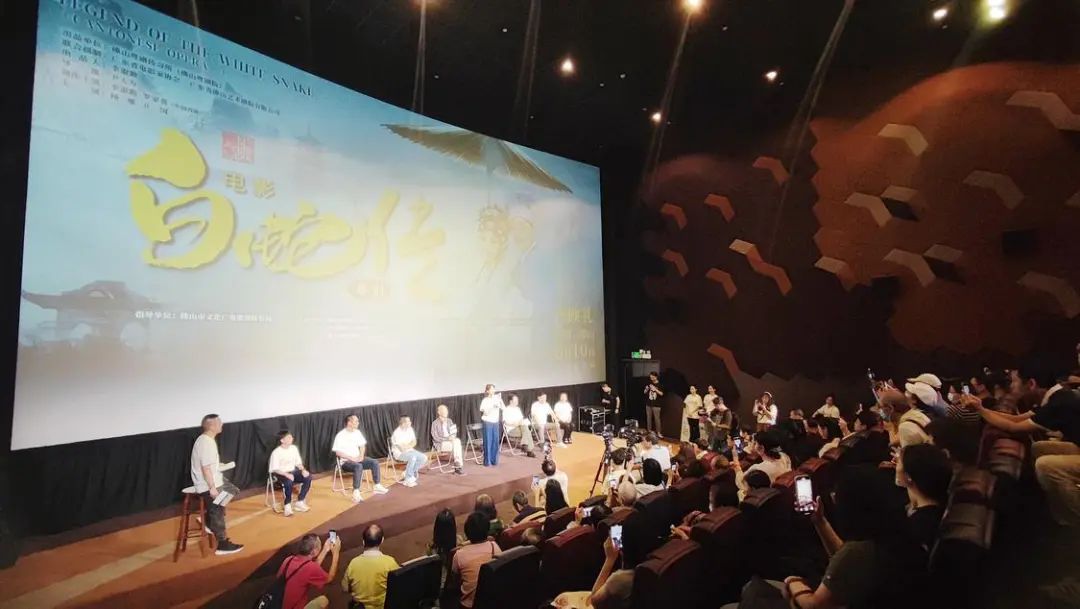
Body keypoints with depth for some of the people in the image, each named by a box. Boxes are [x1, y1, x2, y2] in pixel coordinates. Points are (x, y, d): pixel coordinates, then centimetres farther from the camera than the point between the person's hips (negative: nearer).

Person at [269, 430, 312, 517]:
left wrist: (303, 470, -12)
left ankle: (300, 502, -8)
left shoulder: (294, 448, 1)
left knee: (308, 477, -17)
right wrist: (286, 474, -31)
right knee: (289, 481, -37)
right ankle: (288, 505, -19)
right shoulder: (276, 452, -16)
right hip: (280, 474, -6)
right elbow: (275, 469, -17)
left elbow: (298, 463, 7)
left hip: (293, 471, 6)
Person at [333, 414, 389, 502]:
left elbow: (362, 445, 15)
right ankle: (356, 493, -36)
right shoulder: (340, 435, -13)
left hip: (358, 459, 7)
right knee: (358, 466, -36)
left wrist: (361, 456, -4)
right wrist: (351, 458, -21)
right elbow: (338, 452, -17)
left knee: (375, 463, -13)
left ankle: (377, 486, -7)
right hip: (346, 461, -7)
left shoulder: (357, 432, 7)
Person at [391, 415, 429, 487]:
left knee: (424, 458, -13)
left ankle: (409, 472, 2)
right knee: (413, 457, -34)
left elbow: (414, 442, 4)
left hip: (409, 451, 7)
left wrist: (407, 446, -14)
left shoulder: (410, 429, 0)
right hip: (399, 453, -7)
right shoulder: (397, 433, -22)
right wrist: (410, 445, -10)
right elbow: (402, 449, -26)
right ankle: (408, 480, -21)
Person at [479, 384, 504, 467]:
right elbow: (486, 412, -15)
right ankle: (487, 461, 7)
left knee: (495, 442, 7)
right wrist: (493, 407, -24)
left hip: (495, 422, 4)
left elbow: (503, 408, -2)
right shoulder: (485, 401, -8)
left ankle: (494, 460, 18)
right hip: (487, 422, -4)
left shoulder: (496, 399, 3)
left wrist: (500, 400, -12)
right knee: (488, 442, 0)